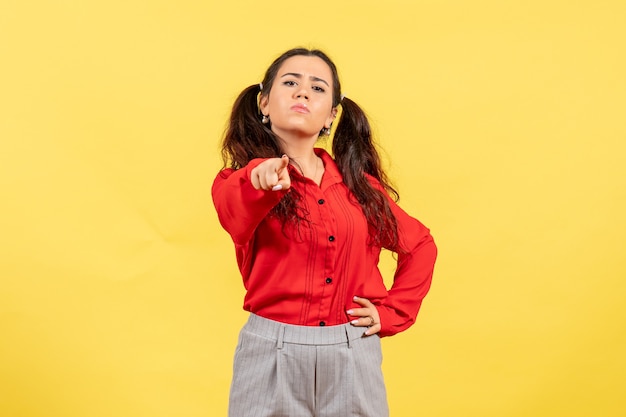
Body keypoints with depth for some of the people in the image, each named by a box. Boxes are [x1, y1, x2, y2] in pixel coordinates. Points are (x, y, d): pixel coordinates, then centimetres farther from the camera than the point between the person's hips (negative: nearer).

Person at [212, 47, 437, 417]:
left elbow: (420, 246, 18)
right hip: (272, 357, -2)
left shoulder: (359, 184, 6)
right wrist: (261, 179, -47)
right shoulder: (241, 179, -2)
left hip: (353, 356, 2)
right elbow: (236, 218, -26)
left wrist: (392, 312, 7)